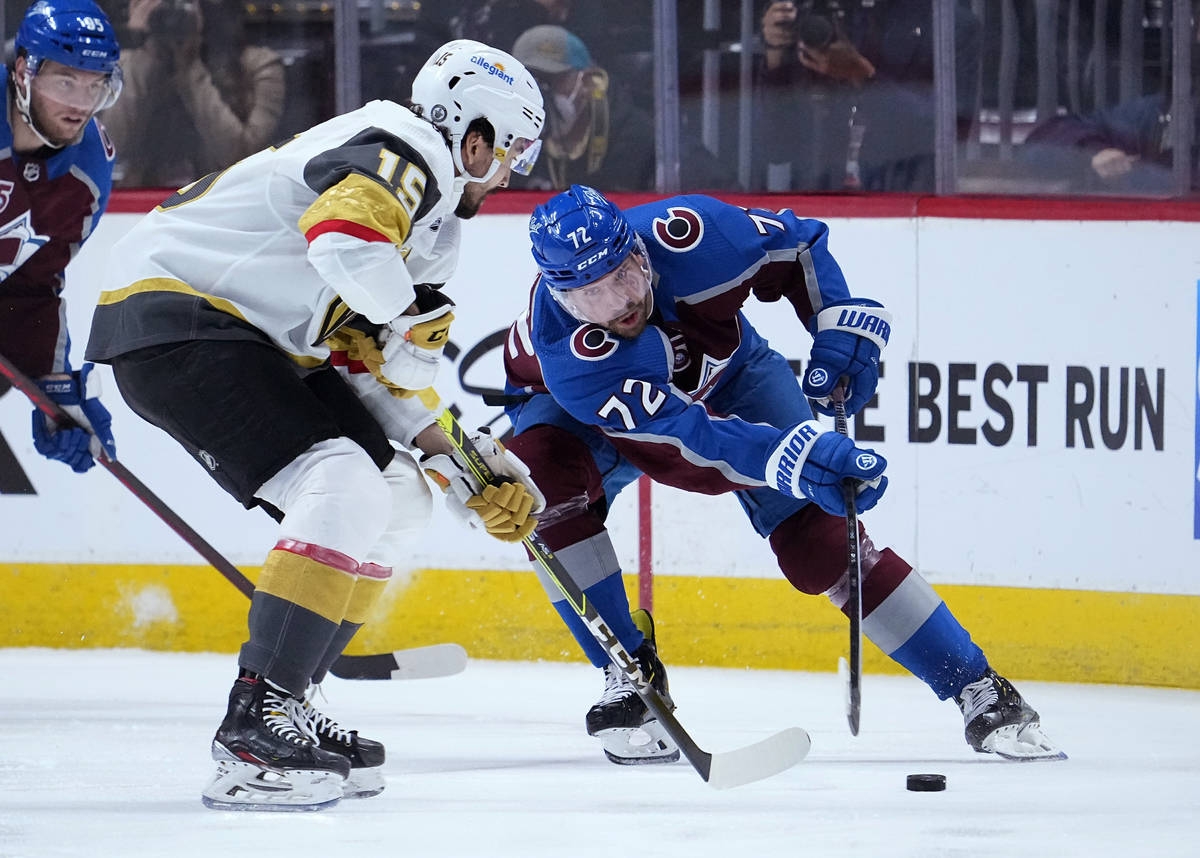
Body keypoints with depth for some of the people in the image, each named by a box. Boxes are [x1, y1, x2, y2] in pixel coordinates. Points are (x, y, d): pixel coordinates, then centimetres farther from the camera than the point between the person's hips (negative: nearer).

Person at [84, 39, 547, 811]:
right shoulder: (404, 152, -13)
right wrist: (409, 320, -15)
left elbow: (374, 367, 18)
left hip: (246, 339, 11)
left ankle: (284, 707, 13)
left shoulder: (438, 225, 19)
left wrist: (463, 470, 7)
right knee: (347, 487, -22)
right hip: (171, 316, -11)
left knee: (395, 499, 11)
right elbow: (348, 236, -34)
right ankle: (255, 727, -25)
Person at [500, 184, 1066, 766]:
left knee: (817, 539, -14)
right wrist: (791, 457, -62)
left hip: (728, 375, 2)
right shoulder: (568, 360, -42)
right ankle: (630, 674, -16)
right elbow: (683, 433, -50)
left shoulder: (688, 234, -35)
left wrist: (841, 331, -24)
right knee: (551, 477, -33)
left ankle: (977, 689, -7)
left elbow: (800, 246, -13)